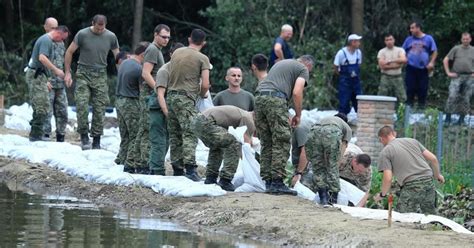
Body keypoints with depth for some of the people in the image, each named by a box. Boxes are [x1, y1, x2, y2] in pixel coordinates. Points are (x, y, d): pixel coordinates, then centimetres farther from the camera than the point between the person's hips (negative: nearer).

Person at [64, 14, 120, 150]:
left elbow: (117, 56, 12)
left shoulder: (111, 37, 1)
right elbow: (69, 52, 2)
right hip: (83, 73, -2)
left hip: (100, 75, 2)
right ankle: (84, 136, -4)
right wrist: (68, 73, -1)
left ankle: (96, 141, 5)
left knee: (99, 108, -1)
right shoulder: (82, 34, -6)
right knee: (82, 105, -13)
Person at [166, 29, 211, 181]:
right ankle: (190, 168, -22)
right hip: (186, 99, -6)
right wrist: (202, 94, 12)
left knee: (175, 135, 10)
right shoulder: (202, 59, -4)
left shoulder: (176, 52, 13)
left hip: (171, 95, 6)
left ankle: (177, 169, 13)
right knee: (190, 134, -10)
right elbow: (205, 84, -10)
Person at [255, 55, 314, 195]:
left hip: (259, 98, 7)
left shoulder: (281, 63, 32)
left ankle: (268, 182, 9)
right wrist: (298, 115, 7)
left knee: (266, 143, 10)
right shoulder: (303, 69, 10)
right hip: (276, 99, -7)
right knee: (281, 143, -5)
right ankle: (277, 182, -12)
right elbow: (297, 93, -4)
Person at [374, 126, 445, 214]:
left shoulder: (385, 152, 4)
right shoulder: (412, 141, 19)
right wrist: (438, 175, 30)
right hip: (428, 183, 6)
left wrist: (382, 194, 13)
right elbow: (433, 158, 14)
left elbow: (388, 179, -5)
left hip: (411, 187, -6)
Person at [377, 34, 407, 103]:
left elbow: (404, 60, -13)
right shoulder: (382, 52, 4)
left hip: (397, 77, 1)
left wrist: (390, 61, -13)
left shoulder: (400, 50, 7)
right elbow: (382, 66, -9)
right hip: (386, 77, -1)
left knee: (402, 98, -1)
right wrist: (396, 65, -7)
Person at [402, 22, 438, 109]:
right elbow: (403, 52, 15)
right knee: (410, 88, -2)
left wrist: (431, 62, -6)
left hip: (423, 69, -1)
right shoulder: (409, 39, 12)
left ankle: (421, 107, 7)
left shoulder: (428, 39, 6)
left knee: (423, 89, -1)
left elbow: (435, 52, 6)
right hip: (411, 68, 1)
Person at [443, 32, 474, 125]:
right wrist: (448, 72, -1)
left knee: (466, 99, 3)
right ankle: (448, 117, -7)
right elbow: (445, 60, 7)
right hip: (457, 76, -2)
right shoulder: (456, 49, 6)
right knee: (452, 96, -12)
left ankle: (462, 118, 11)